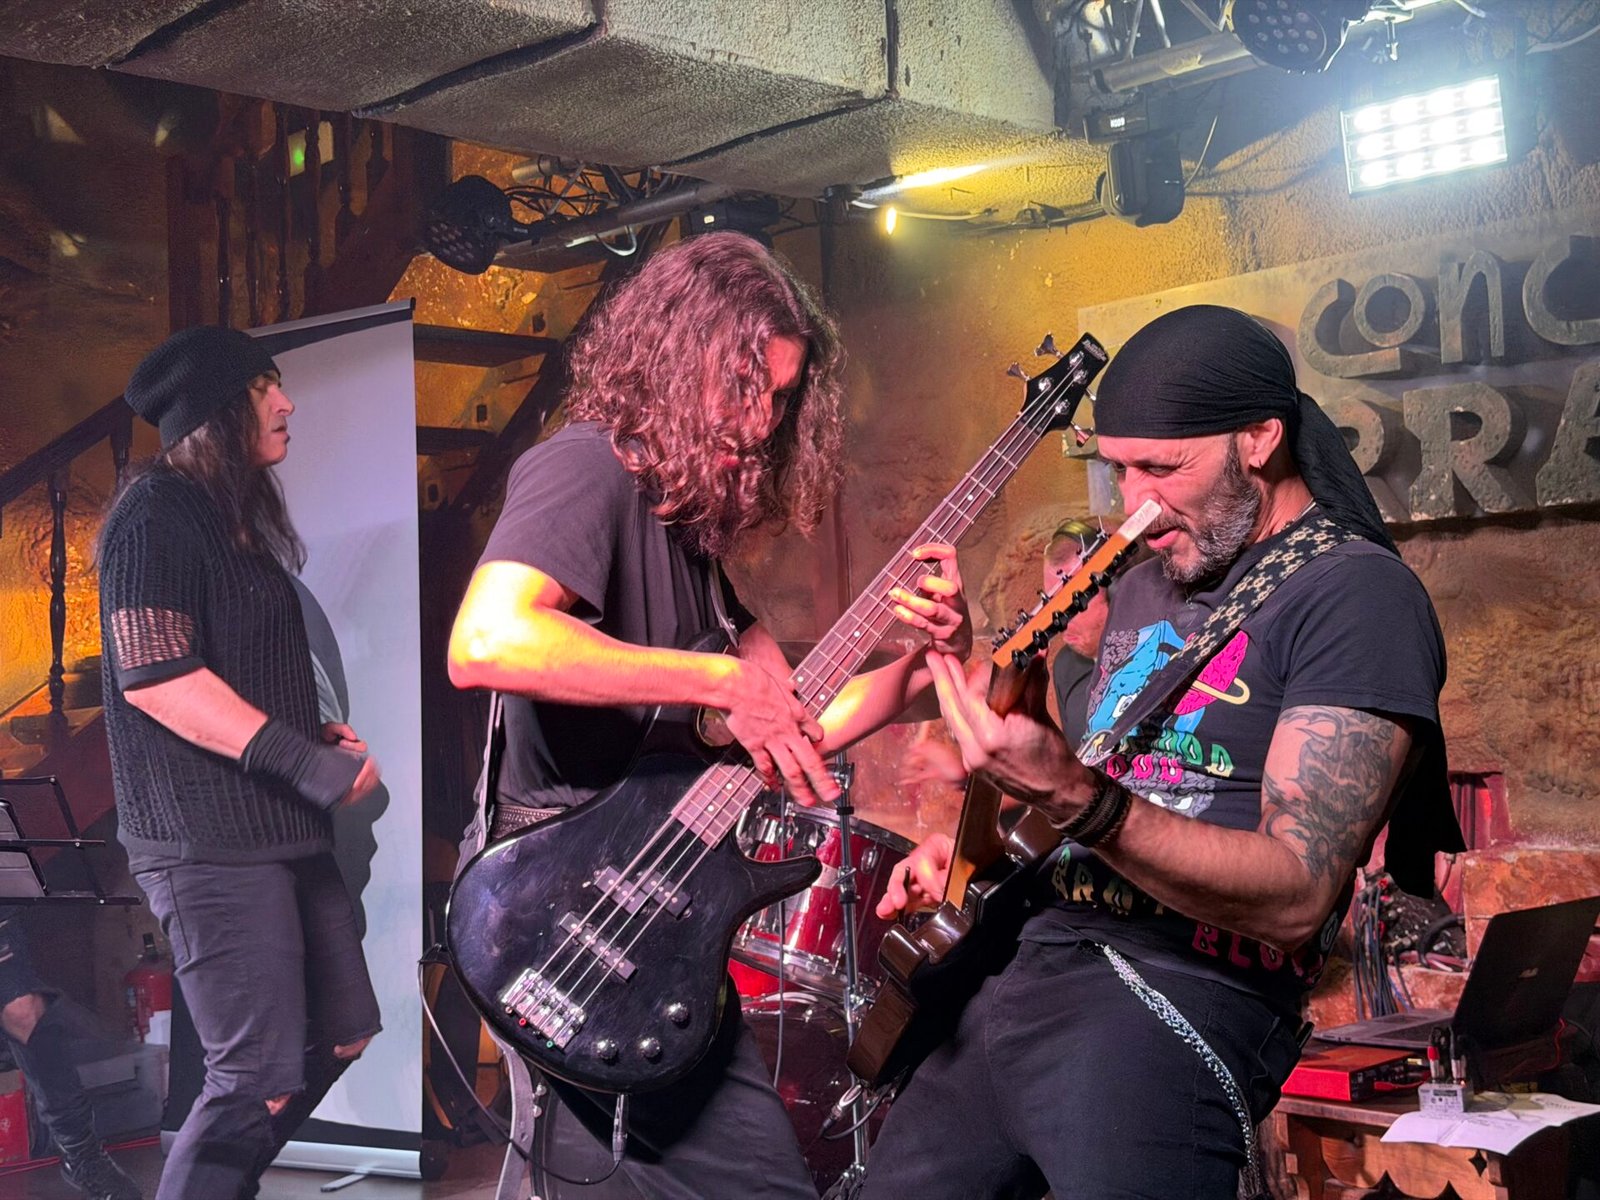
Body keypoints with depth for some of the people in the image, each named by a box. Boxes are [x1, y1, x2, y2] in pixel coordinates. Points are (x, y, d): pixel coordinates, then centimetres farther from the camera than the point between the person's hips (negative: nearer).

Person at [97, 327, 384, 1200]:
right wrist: (304, 760, -21)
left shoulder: (238, 519, 19)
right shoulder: (155, 513, -10)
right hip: (210, 839, -10)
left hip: (281, 827, 10)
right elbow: (152, 674, -20)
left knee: (343, 1033, 15)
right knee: (261, 1077, -10)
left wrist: (322, 737, 11)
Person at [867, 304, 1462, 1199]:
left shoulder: (1357, 595, -11)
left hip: (1186, 991, -8)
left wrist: (1076, 799, -32)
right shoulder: (1146, 585, 16)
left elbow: (1297, 897, -20)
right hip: (1030, 953, 8)